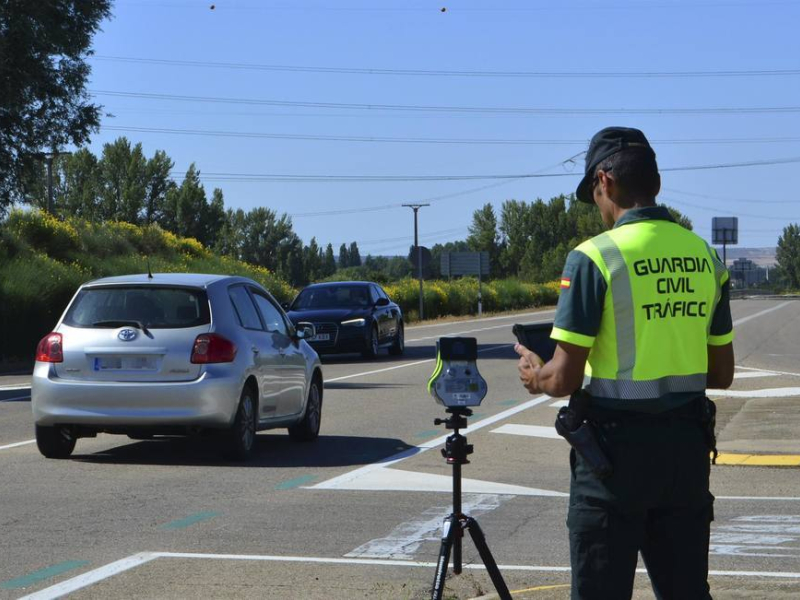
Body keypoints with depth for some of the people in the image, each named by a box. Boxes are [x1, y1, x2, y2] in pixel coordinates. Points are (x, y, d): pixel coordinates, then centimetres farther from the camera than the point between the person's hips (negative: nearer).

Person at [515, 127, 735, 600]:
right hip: (687, 445, 6)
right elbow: (721, 375, 11)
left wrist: (534, 373, 7)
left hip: (618, 446, -5)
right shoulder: (705, 256, 5)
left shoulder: (595, 257, -13)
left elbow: (564, 379, -14)